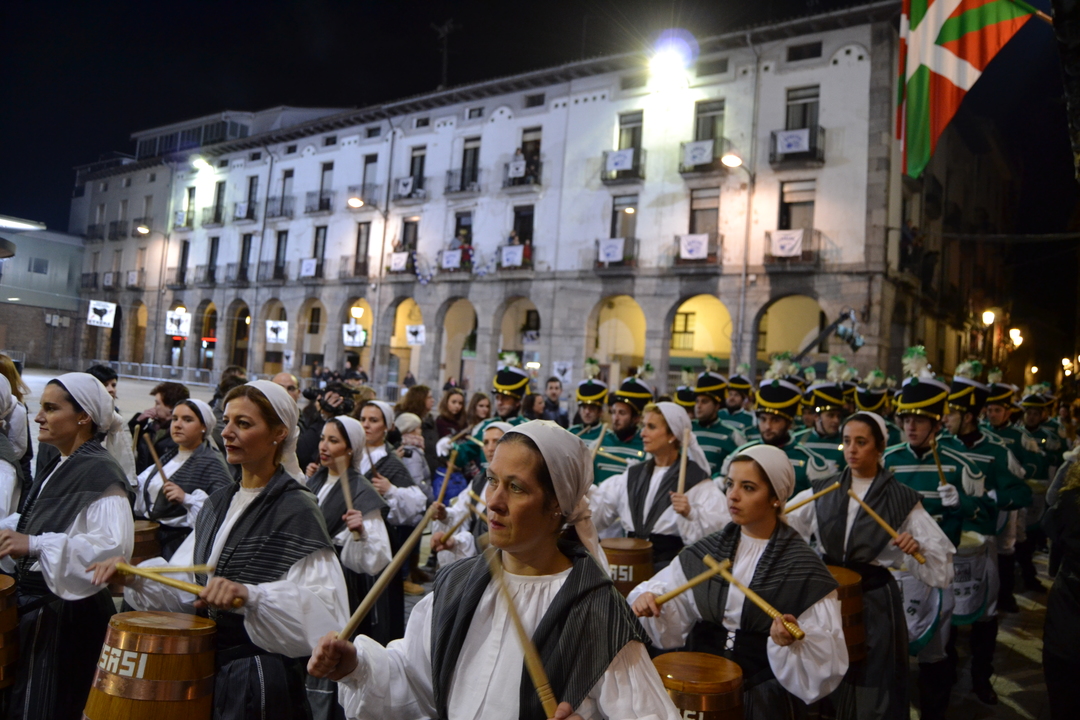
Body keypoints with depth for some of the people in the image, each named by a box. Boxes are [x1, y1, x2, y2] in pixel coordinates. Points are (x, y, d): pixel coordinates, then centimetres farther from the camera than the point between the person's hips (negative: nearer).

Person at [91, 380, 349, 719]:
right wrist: (135, 577, -8)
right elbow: (185, 581, 9)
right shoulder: (220, 502, 7)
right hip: (205, 668, 7)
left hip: (261, 681, -7)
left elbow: (323, 605, -27)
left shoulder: (295, 510, -18)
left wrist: (249, 595, -39)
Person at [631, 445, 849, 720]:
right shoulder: (707, 551, 4)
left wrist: (792, 640, -27)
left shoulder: (803, 568, -7)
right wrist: (648, 597, -12)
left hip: (766, 696, -2)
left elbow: (826, 655, -9)